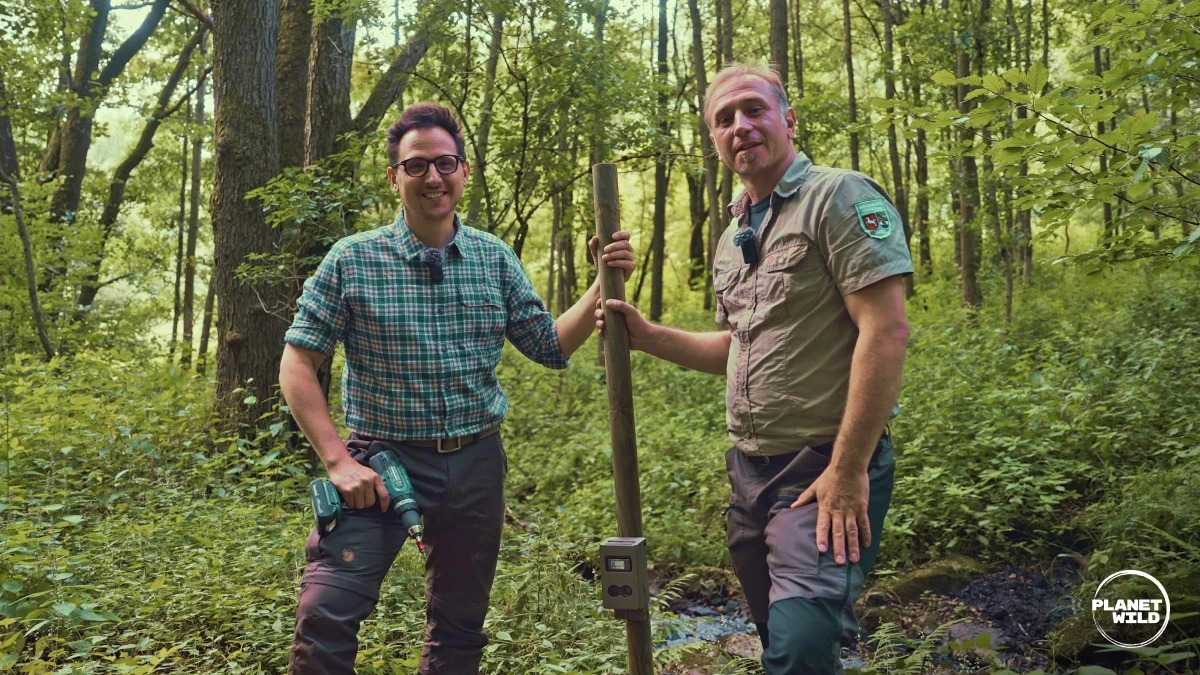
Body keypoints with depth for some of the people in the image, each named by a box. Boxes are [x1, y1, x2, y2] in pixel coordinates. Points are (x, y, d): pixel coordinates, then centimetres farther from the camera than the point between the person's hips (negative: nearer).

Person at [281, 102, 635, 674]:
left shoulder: (496, 259, 2)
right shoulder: (353, 259, -7)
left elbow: (550, 347, 7)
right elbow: (297, 365, -5)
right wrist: (338, 461, -14)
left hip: (477, 464, 3)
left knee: (460, 627, 16)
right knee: (326, 615, -11)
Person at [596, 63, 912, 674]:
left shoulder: (839, 198, -10)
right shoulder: (732, 239, 15)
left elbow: (886, 332, -19)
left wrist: (849, 470, -21)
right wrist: (647, 336, 8)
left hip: (824, 473, -8)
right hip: (751, 472, 8)